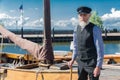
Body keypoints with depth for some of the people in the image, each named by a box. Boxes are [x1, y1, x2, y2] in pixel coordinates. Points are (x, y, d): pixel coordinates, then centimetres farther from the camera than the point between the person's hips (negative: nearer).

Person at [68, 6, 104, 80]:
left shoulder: (95, 29, -15)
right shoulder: (77, 29, 4)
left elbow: (100, 49, -15)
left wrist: (98, 67, -18)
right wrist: (73, 59, 12)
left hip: (92, 63, -6)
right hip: (81, 63, 6)